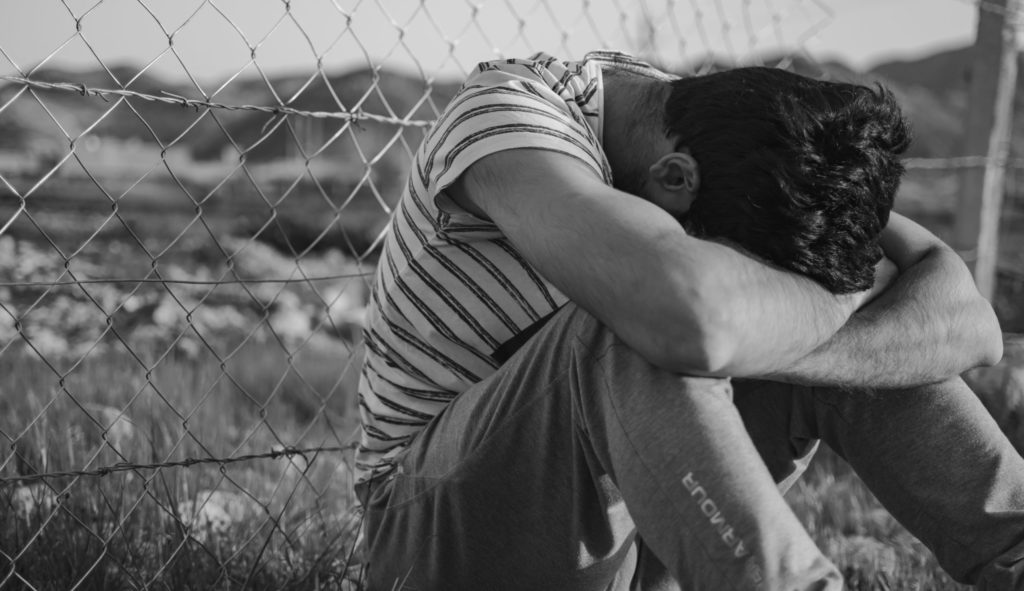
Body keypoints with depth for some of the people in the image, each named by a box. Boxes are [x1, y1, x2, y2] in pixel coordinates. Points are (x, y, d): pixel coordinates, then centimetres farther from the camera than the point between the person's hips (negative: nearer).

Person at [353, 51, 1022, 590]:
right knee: (636, 333, -35)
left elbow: (969, 319, -17)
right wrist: (849, 293, -25)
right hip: (445, 522, -5)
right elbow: (691, 315, -45)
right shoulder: (508, 110, -25)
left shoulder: (735, 153, -5)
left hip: (621, 528, 6)